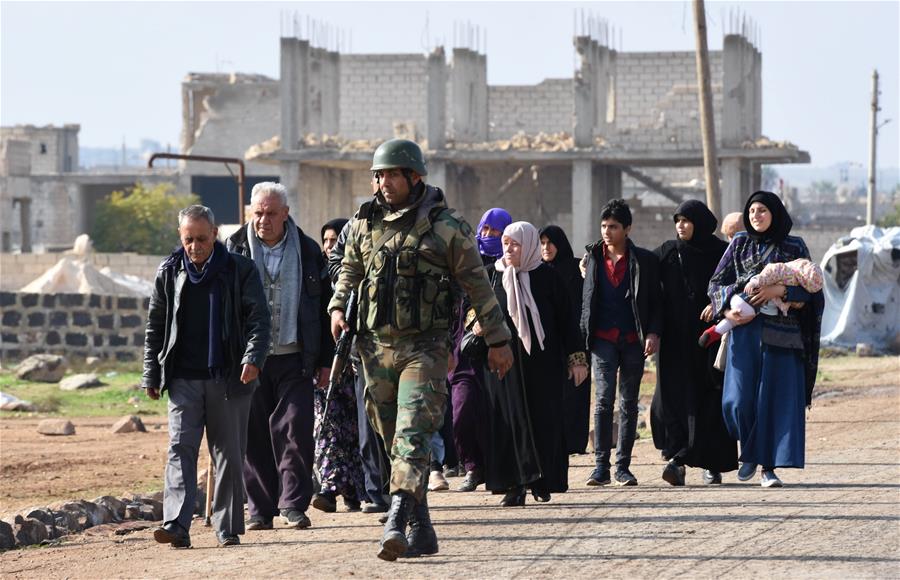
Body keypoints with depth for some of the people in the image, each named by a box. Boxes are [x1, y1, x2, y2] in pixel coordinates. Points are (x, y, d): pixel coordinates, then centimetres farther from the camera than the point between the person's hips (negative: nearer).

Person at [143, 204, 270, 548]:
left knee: (229, 453, 4)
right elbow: (155, 327, 14)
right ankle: (176, 526, -20)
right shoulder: (169, 273, 8)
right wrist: (151, 375, 10)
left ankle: (228, 529, 12)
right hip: (183, 379, 1)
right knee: (181, 447, -11)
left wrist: (253, 358, -17)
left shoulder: (239, 271, 2)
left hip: (228, 378, -1)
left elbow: (258, 318, -1)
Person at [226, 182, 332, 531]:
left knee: (295, 429, -7)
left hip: (294, 358, 0)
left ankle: (293, 505, -1)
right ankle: (259, 508, 8)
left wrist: (325, 360, 6)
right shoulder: (235, 250, 3)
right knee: (254, 434, 1)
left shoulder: (307, 252, 6)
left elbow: (322, 309, 9)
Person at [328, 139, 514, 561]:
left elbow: (477, 285, 1)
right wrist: (337, 307, 5)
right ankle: (422, 531, 15)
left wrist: (498, 340, 3)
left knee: (412, 436, -17)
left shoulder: (445, 228, -5)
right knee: (394, 442, 7)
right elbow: (350, 270, 24)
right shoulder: (365, 224, 8)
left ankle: (396, 524, -28)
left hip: (424, 348, -5)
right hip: (376, 347, 5)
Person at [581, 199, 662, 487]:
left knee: (629, 403, 5)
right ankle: (601, 465, -10)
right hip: (603, 339, 0)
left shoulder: (644, 260, 3)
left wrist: (653, 333, -9)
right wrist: (583, 335, 3)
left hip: (633, 340, 0)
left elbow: (655, 301, 4)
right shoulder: (593, 258, 8)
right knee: (604, 399, -11)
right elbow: (586, 300, 11)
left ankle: (623, 466, 11)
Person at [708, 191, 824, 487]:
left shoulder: (794, 247, 7)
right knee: (738, 399, -9)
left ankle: (769, 467, -2)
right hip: (745, 329, 1)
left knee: (776, 397, -6)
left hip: (780, 332, -1)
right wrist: (726, 310, -9)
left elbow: (810, 288, 1)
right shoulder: (740, 244, 12)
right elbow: (717, 283, 9)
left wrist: (780, 290, -16)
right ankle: (748, 451, 16)